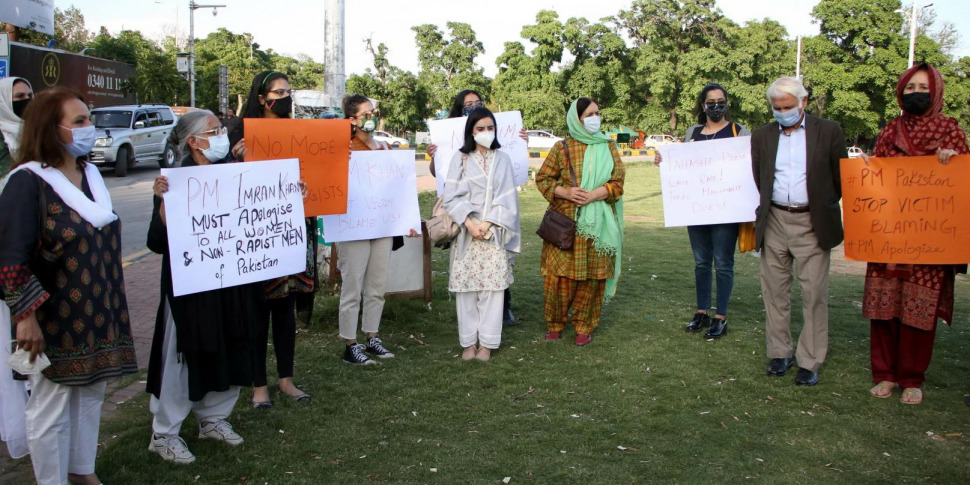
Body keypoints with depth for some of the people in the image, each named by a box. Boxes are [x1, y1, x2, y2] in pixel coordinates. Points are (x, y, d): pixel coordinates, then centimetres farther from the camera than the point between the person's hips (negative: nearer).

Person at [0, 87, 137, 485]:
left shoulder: (90, 175, 8)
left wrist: (112, 308, 20)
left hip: (98, 315, 7)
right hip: (55, 321, -7)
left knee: (91, 394, 18)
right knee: (51, 408, 6)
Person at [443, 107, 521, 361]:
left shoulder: (502, 159, 8)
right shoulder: (460, 158, 4)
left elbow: (507, 197, 2)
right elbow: (451, 196, -1)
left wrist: (488, 224, -9)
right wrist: (469, 223, -13)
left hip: (494, 233, 0)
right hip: (466, 232, 0)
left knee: (493, 286, -2)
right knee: (466, 286, 0)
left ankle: (487, 342, 6)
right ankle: (468, 341, 10)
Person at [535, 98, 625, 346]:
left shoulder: (608, 147, 8)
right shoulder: (562, 148, 4)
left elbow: (617, 183, 1)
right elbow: (543, 179, 3)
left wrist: (592, 195, -15)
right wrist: (565, 192, -14)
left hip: (596, 224, 1)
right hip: (564, 223, -1)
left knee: (592, 276, 2)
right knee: (560, 274, 0)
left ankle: (584, 326, 16)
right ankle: (555, 323, 18)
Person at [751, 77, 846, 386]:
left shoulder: (828, 132, 0)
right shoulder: (762, 136, 7)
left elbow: (840, 178, 5)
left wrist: (825, 208, 7)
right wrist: (758, 215, 6)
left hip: (812, 224, -3)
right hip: (774, 222, 3)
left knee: (814, 295, -1)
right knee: (775, 292, 10)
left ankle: (810, 362, 8)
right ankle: (779, 353, 23)